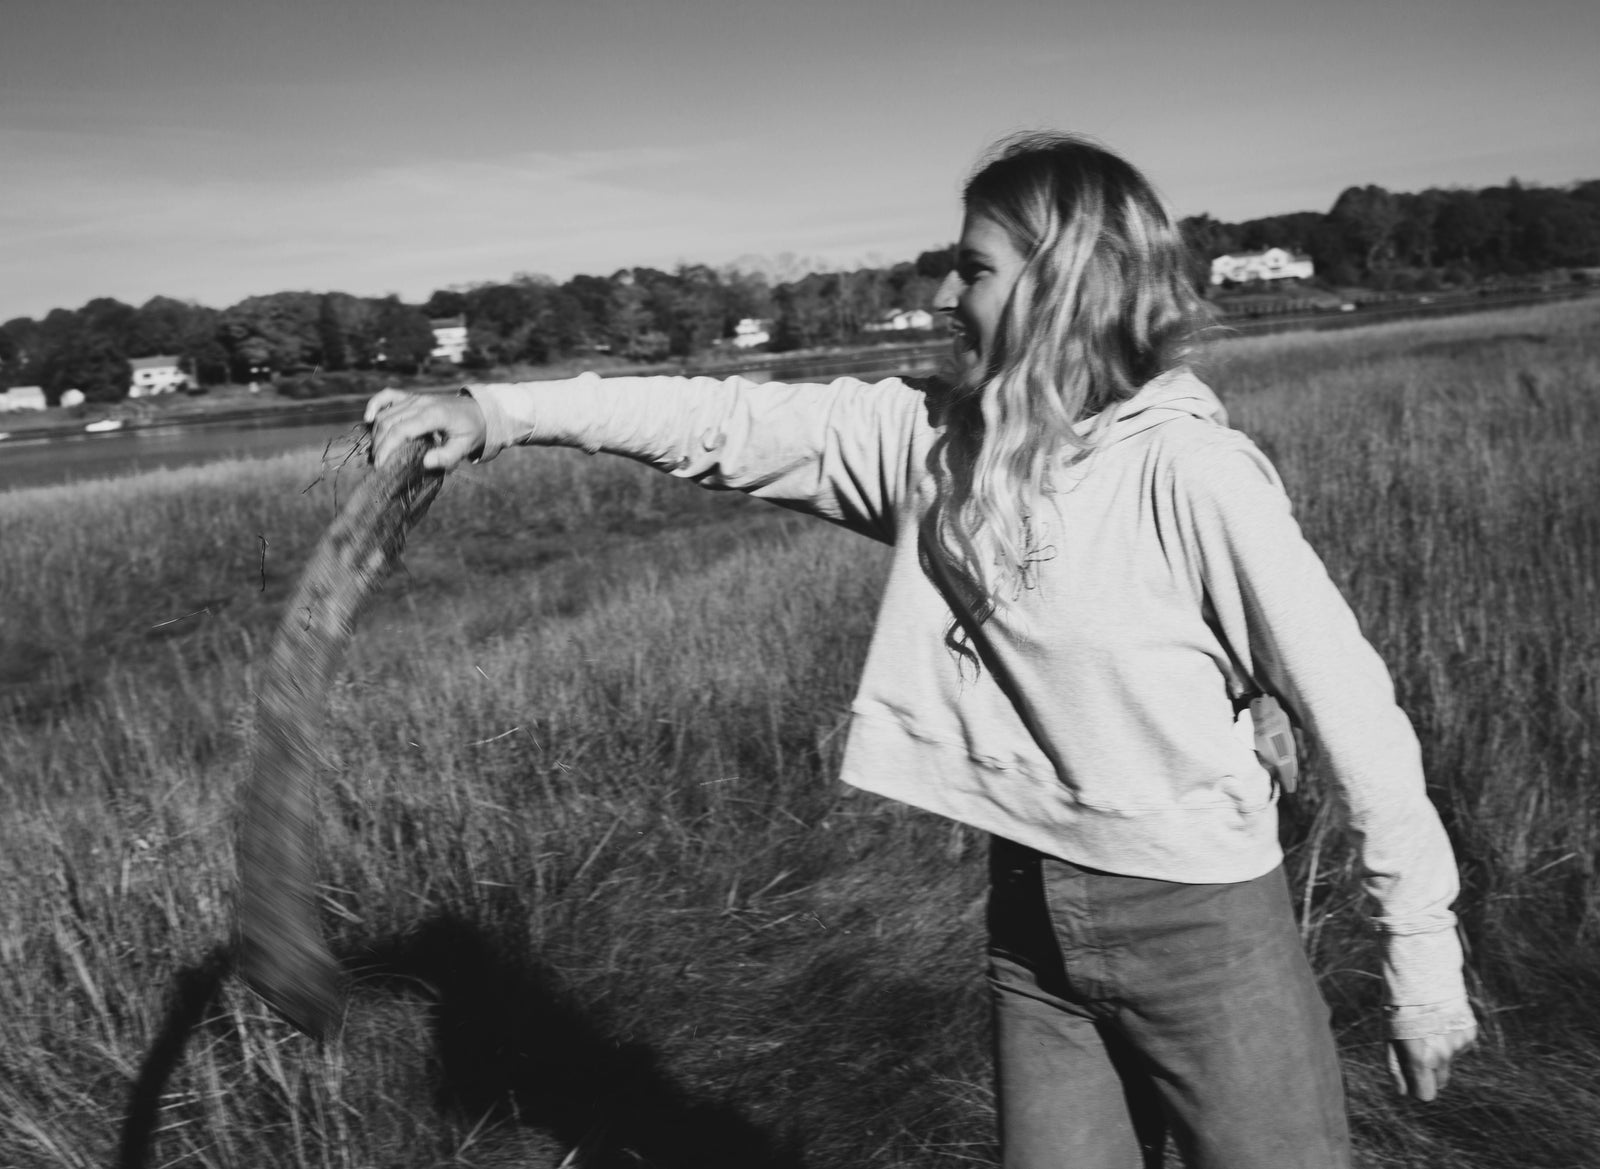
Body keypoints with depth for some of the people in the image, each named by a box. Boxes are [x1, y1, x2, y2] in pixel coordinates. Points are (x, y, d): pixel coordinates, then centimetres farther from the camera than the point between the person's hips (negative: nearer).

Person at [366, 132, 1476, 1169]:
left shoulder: (1188, 470, -19)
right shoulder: (930, 440, -3)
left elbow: (1353, 707, -15)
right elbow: (730, 424, -3)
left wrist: (1426, 959, -10)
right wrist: (497, 411, -10)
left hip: (1206, 925, -4)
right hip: (1033, 919, 5)